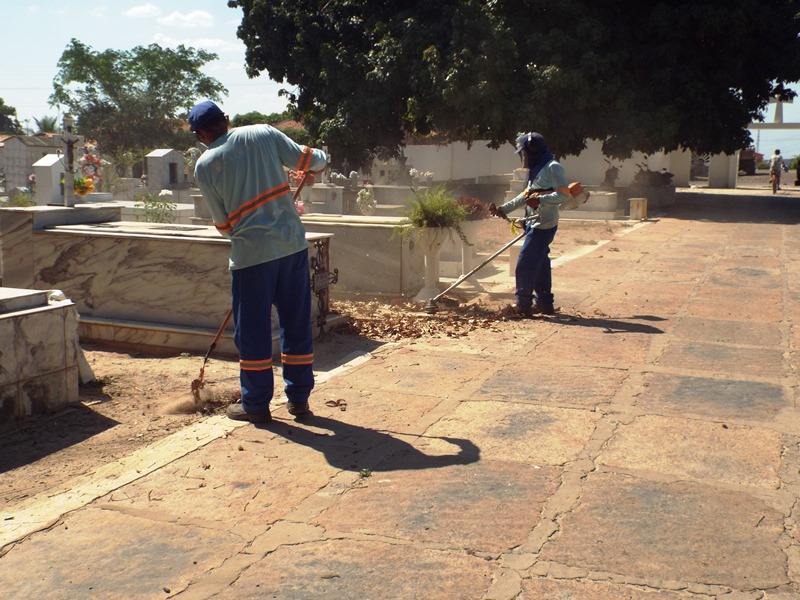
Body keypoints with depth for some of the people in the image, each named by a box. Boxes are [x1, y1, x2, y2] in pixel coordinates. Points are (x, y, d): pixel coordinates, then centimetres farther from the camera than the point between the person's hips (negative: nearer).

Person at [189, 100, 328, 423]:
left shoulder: (205, 166, -2)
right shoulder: (264, 134, 2)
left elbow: (223, 223, 3)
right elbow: (309, 160, 5)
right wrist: (320, 158, 28)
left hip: (251, 252, -3)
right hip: (293, 243, 3)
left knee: (252, 330, 9)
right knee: (297, 323, 13)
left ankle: (256, 405, 18)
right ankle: (299, 397, 22)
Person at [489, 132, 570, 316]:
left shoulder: (553, 168, -11)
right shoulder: (536, 169, 20)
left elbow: (564, 194, -20)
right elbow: (526, 195, 27)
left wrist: (540, 200, -30)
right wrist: (504, 208, 23)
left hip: (543, 225, -10)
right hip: (534, 224, 10)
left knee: (525, 265, -9)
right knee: (540, 265, 12)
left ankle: (523, 305, -3)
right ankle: (544, 303, 18)